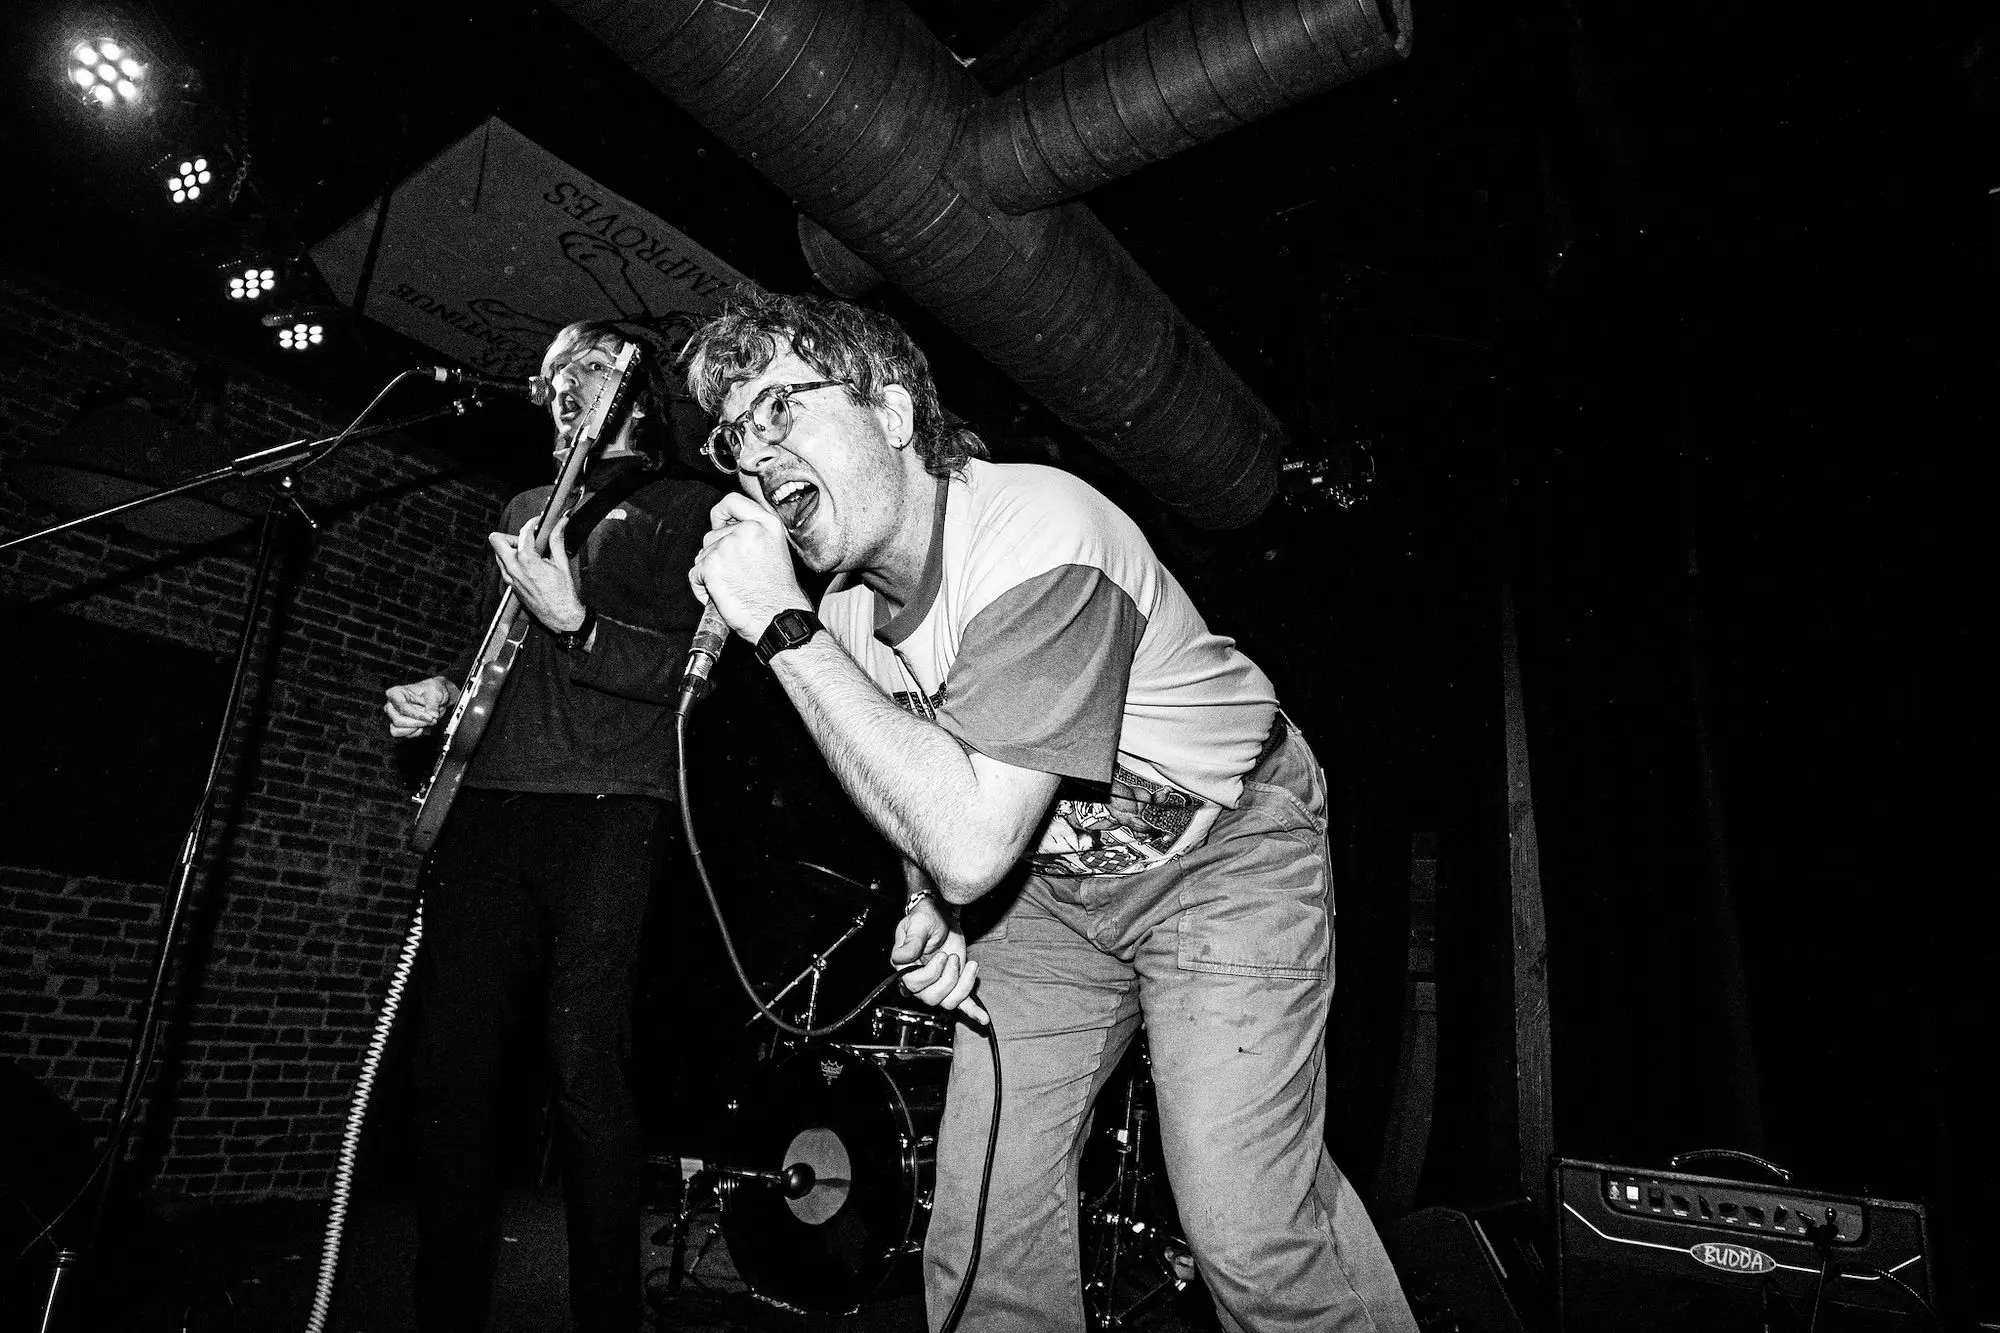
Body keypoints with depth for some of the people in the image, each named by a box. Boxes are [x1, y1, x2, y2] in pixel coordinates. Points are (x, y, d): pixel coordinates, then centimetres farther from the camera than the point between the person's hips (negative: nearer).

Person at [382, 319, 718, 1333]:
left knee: (586, 1067, -10)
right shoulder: (525, 510, 26)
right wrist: (442, 693, 12)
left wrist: (574, 623, -18)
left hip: (606, 807, -6)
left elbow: (688, 666, -6)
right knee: (451, 1062, 4)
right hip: (487, 797, 6)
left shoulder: (688, 505, 7)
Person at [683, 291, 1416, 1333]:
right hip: (1051, 886, 6)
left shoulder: (1037, 535, -30)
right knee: (979, 1238, 2)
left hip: (1223, 860, -6)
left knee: (1253, 1243, -15)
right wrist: (926, 910, -6)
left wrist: (782, 628, -34)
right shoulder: (844, 608, -5)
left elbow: (971, 844, -37)